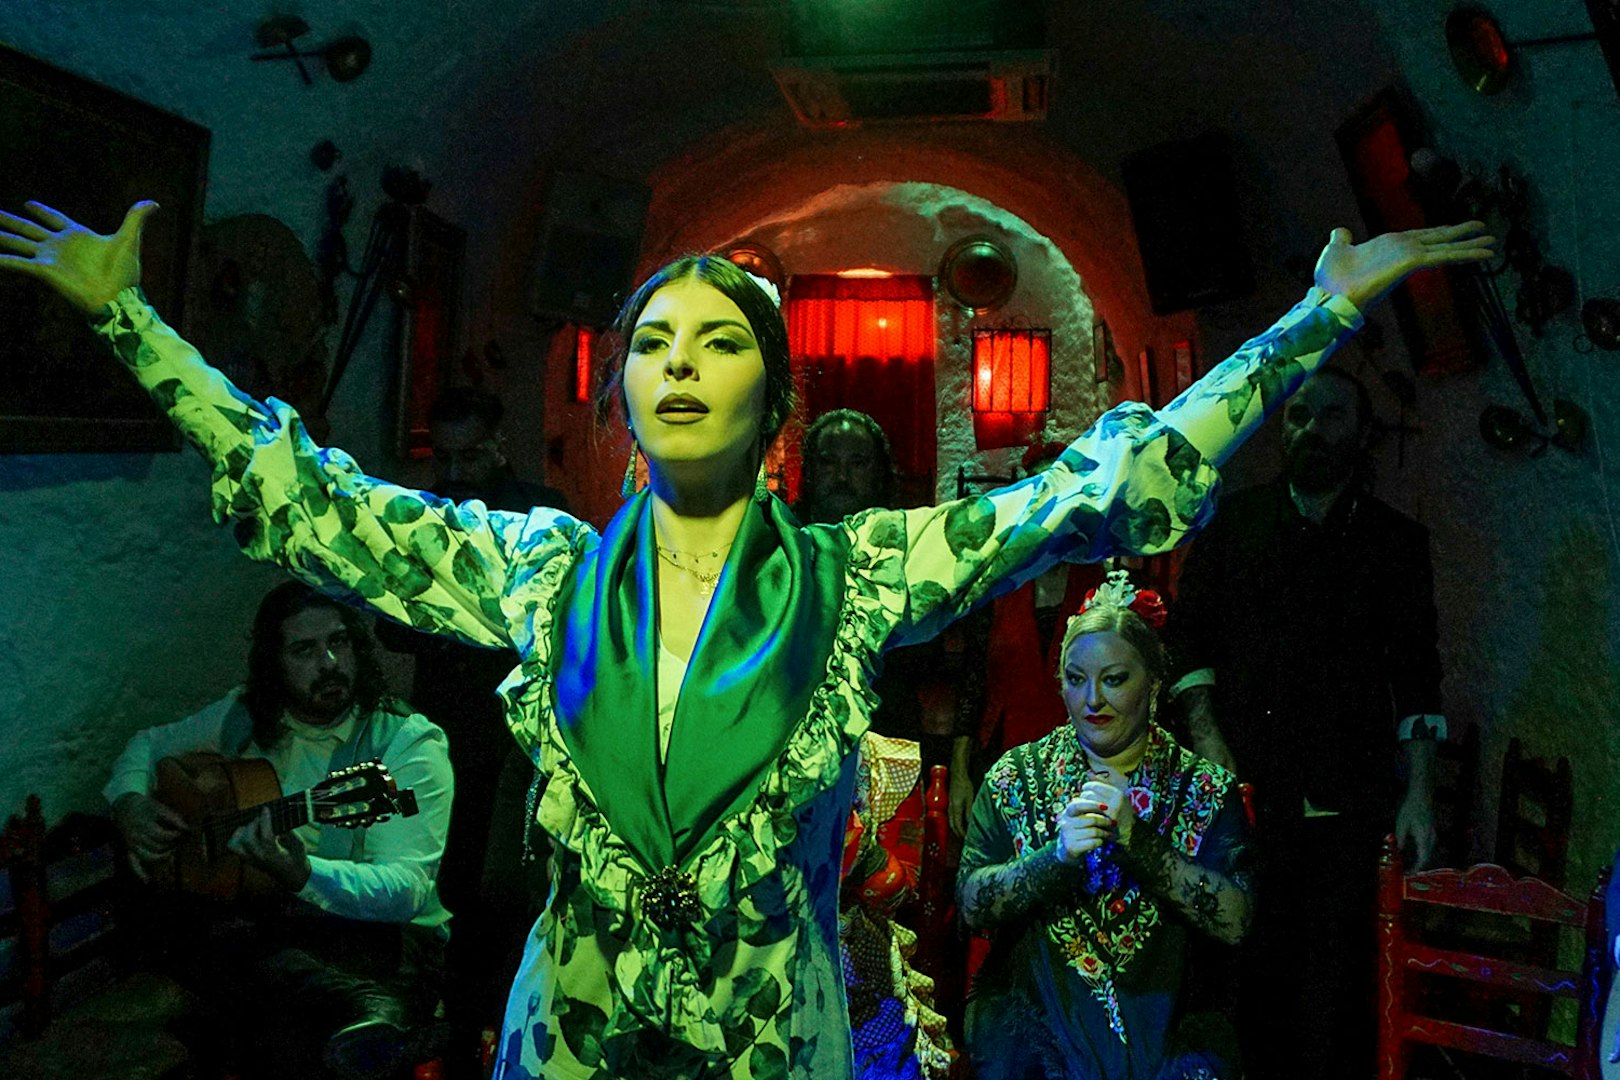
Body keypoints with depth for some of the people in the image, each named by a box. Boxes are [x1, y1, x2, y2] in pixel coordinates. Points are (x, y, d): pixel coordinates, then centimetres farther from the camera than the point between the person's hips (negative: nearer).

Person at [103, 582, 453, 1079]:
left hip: (381, 937, -5)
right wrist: (129, 802, 3)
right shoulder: (244, 716, 7)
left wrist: (302, 876, -38)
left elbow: (406, 889, -21)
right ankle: (367, 1010, -49)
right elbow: (150, 744, 27)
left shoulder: (410, 743, -11)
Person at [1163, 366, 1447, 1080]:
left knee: (1336, 970, 1)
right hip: (1245, 789, 0)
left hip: (1347, 804, 0)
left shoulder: (1397, 540, 11)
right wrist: (1206, 742, -6)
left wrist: (1418, 794, 3)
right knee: (1253, 966, 2)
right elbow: (1189, 637, 6)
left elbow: (1416, 680, 10)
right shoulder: (1235, 524, 9)